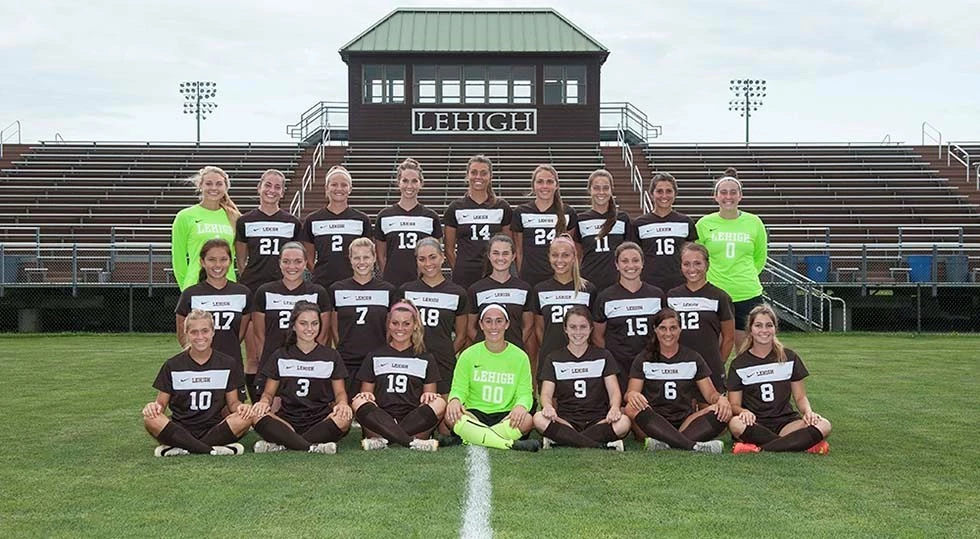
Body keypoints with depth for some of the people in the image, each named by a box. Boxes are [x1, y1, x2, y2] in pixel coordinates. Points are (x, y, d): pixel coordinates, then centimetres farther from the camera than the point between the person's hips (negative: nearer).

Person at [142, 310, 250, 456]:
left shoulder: (227, 364, 8)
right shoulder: (173, 365, 6)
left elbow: (232, 402, 11)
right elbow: (161, 403, 7)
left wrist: (240, 406, -13)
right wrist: (154, 406, -17)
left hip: (214, 430, 1)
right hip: (180, 431, 0)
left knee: (246, 418, -29)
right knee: (150, 419, -30)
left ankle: (181, 448, -25)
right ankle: (213, 450, -29)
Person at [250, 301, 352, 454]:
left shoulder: (331, 356, 12)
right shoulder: (280, 356, 13)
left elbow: (340, 392, 11)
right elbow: (269, 392, 13)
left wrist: (342, 404, -13)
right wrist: (264, 402, -12)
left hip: (321, 422, 0)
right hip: (287, 421, 0)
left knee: (343, 418, -34)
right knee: (258, 416, -29)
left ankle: (282, 445, -32)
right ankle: (312, 447, -37)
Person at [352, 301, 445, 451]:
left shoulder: (426, 359, 18)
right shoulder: (375, 357, 18)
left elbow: (429, 396, 13)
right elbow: (366, 392, 15)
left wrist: (429, 395, -11)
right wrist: (365, 395, -10)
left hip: (414, 421, 0)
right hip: (380, 419, 0)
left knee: (439, 404, -30)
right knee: (359, 403, -30)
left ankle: (382, 439, -34)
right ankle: (412, 443, -38)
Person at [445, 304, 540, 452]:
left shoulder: (520, 357, 7)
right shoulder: (468, 355, 7)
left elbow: (525, 393, 3)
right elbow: (459, 388, 5)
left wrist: (521, 406, -22)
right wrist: (455, 400, -21)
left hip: (505, 417, 0)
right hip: (474, 414, 0)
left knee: (527, 420, -33)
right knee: (451, 416, -34)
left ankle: (471, 438, -28)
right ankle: (511, 444, -38)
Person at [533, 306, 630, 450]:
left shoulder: (603, 356, 13)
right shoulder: (554, 359, 12)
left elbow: (614, 391, 4)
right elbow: (546, 394, 3)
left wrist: (615, 408, -20)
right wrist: (548, 406, -23)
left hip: (598, 422, 0)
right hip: (566, 421, 0)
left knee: (623, 422, -33)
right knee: (539, 419, -32)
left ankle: (559, 440, -28)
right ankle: (603, 446, -33)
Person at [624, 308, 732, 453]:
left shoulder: (693, 358, 14)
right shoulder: (644, 360, 10)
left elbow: (710, 393, 10)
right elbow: (630, 392, 1)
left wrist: (720, 398, -14)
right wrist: (631, 395, -25)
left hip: (685, 422, 2)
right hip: (653, 422, -1)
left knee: (722, 412, -25)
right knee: (632, 408, -34)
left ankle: (665, 444, -41)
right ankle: (693, 446, -44)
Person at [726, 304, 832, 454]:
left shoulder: (789, 358, 10)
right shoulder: (738, 364, 6)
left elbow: (800, 397, 12)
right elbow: (734, 405, 3)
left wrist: (808, 411, -11)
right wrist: (744, 412, -21)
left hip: (785, 422, 1)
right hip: (755, 425, -1)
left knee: (823, 425, -27)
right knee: (736, 424, -38)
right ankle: (804, 444, -30)